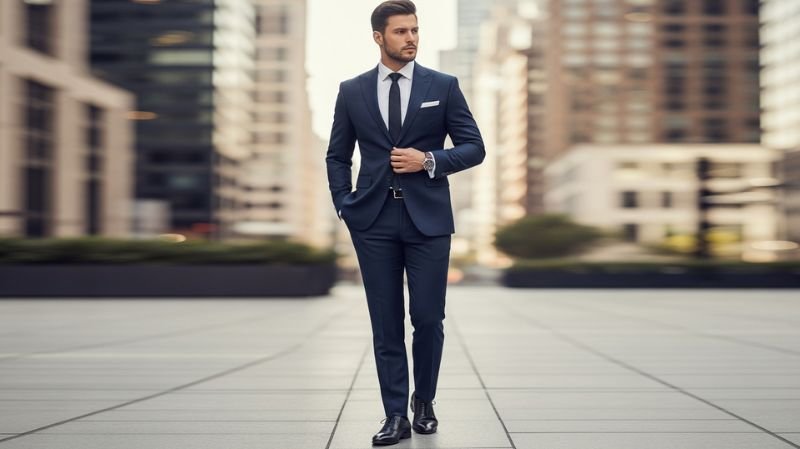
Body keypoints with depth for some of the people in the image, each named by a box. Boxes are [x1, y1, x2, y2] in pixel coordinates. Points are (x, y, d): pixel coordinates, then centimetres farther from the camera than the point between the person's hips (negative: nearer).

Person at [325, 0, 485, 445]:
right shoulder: (352, 91, 7)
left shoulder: (444, 86, 3)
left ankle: (424, 401, 24)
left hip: (428, 218, -1)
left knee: (428, 318, 1)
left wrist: (429, 160, -12)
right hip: (374, 220, 1)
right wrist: (344, 205, 1)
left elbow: (475, 148, 3)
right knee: (386, 323, 4)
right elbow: (338, 156, 13)